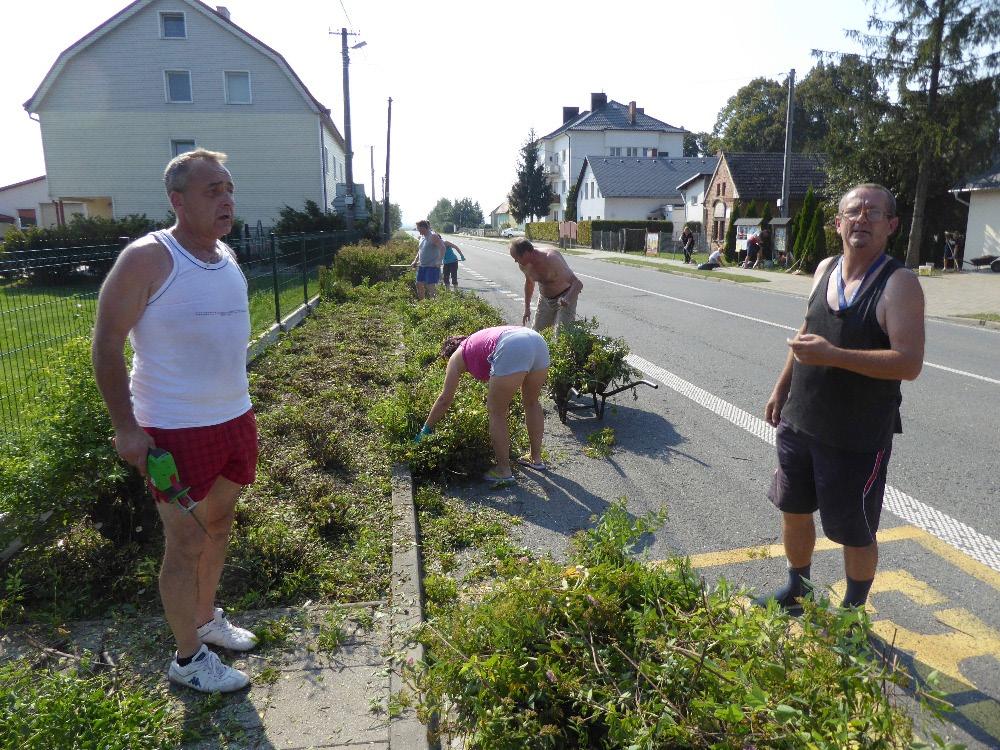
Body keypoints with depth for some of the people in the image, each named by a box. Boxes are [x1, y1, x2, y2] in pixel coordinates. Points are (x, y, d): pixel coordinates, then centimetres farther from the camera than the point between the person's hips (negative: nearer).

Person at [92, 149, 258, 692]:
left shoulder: (228, 256, 7)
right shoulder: (147, 259, -15)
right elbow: (106, 345, -13)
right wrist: (126, 428, -16)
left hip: (234, 420, 7)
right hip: (176, 432, -7)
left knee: (218, 526, 20)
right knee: (185, 545, 5)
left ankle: (205, 618, 42)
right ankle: (187, 658, 24)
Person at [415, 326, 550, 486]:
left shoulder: (457, 356, 23)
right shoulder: (478, 343, 40)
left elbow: (445, 399, 26)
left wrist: (426, 429, 36)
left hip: (512, 350, -7)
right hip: (539, 341, 7)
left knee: (496, 412, 10)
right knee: (532, 403, 26)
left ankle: (504, 470, 19)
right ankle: (536, 458, 39)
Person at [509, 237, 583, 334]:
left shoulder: (551, 259, -32)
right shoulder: (523, 265, -11)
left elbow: (578, 284, -35)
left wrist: (567, 300, -52)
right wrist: (527, 308, 17)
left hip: (564, 297, -7)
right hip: (544, 299, 7)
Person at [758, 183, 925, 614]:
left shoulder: (899, 284, -16)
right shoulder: (826, 269, 4)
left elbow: (909, 363, -25)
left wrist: (832, 355, -31)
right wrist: (781, 389, 16)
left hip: (858, 437, -6)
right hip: (799, 423, 6)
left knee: (855, 532, 10)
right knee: (794, 510, 20)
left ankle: (852, 611, 33)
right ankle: (796, 589, 42)